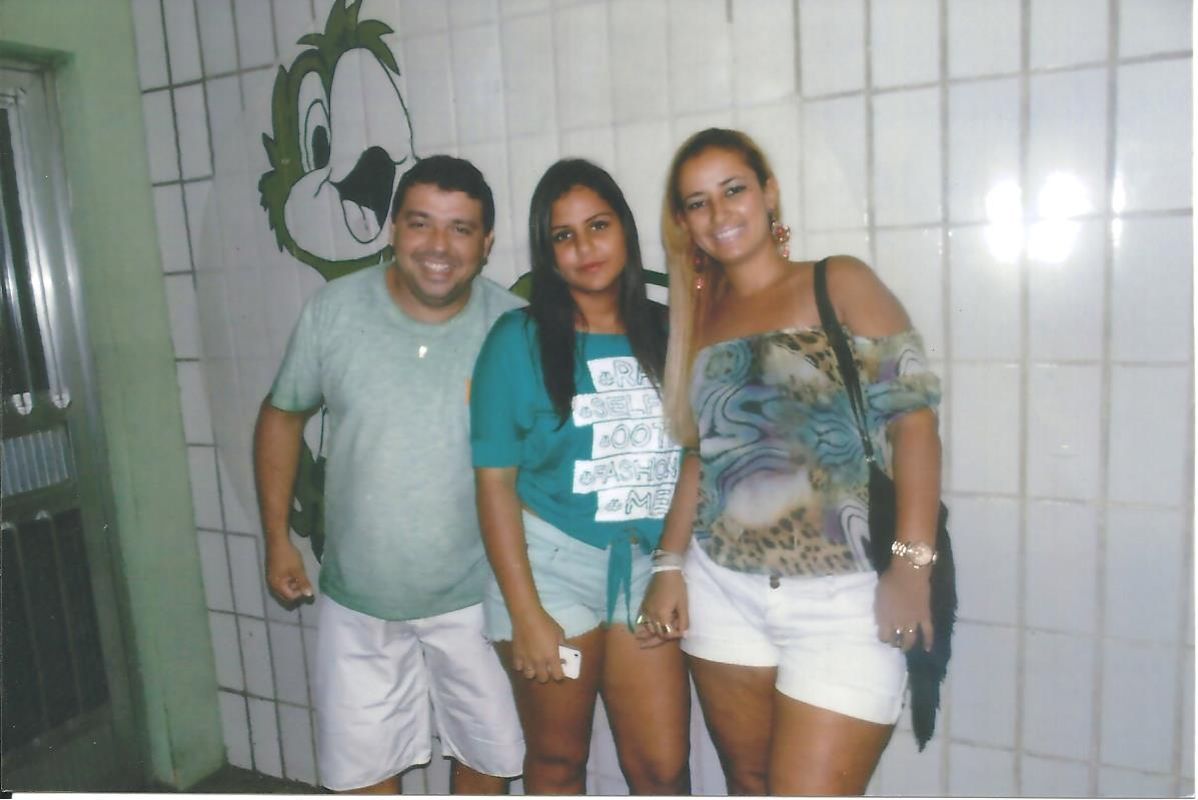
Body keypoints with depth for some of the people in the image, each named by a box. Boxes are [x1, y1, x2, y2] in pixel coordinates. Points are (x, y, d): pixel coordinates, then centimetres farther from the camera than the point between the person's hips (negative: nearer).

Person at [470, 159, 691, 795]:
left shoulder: (665, 331, 3)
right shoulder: (520, 338, -7)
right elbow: (495, 481, -9)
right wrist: (526, 613, -11)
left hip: (646, 567, 3)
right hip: (552, 562, -2)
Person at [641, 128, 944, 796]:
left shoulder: (839, 284, -2)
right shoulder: (699, 314, 10)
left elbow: (913, 416, -9)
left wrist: (911, 565, -17)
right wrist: (669, 565, 8)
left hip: (844, 599, -4)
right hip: (725, 593, 5)